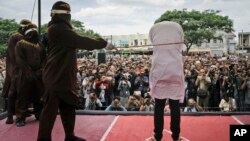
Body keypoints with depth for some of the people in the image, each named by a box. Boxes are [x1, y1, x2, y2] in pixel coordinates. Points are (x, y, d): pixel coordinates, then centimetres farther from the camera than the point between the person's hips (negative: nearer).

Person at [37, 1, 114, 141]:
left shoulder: (61, 29, 19)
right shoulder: (59, 29, -16)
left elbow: (77, 42, 17)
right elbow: (81, 41, -18)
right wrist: (104, 44, -11)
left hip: (63, 76, 11)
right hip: (56, 77, -11)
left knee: (68, 107, 16)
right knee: (50, 109, -3)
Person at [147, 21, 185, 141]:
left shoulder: (154, 28, 13)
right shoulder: (178, 26, 13)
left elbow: (155, 48, 12)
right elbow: (180, 47, 13)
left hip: (159, 69, 0)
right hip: (176, 69, 0)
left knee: (159, 106, 6)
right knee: (175, 105, 6)